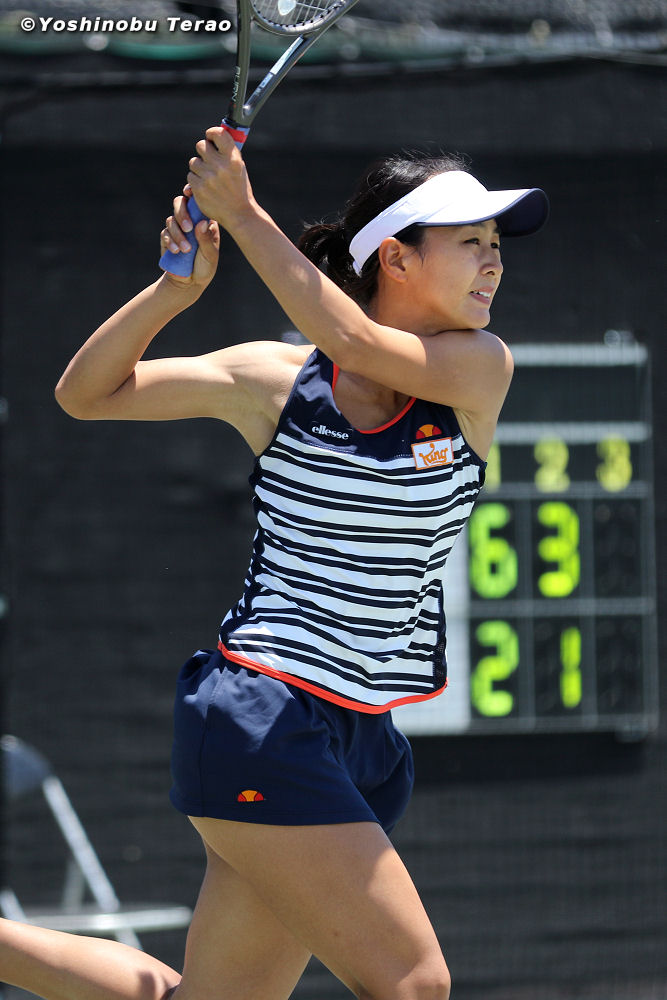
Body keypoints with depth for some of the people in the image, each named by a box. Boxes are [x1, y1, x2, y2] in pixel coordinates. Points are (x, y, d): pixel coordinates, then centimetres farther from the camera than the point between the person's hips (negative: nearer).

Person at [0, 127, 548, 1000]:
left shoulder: (480, 372, 2)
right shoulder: (275, 379, 0)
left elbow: (360, 348, -17)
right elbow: (87, 393, 8)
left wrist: (245, 216, -15)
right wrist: (178, 287, -8)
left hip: (359, 744, 5)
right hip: (258, 722, -5)